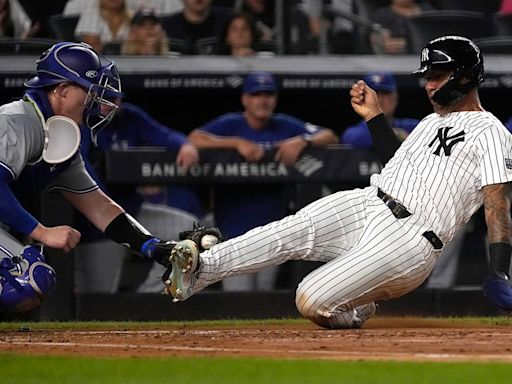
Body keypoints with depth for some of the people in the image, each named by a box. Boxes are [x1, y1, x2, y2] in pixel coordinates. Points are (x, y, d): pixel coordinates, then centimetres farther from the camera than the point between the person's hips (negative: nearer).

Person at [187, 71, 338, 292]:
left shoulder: (285, 127, 5)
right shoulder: (230, 125, -4)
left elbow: (330, 137, 1)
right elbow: (194, 139, -20)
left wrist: (302, 141, -18)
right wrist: (238, 143, -26)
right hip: (235, 230, -4)